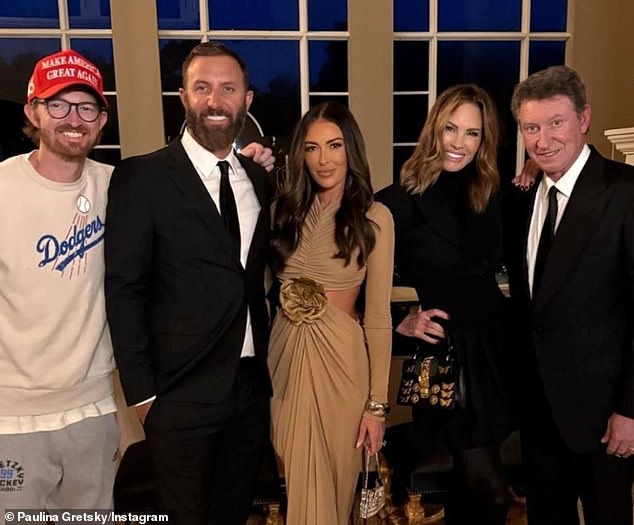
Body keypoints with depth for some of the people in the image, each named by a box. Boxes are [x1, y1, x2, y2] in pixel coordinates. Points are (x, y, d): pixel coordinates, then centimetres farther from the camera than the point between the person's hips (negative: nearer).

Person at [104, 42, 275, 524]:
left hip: (252, 388, 5)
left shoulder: (259, 179, 6)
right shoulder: (142, 177, -10)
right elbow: (124, 289, -10)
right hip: (181, 394, -4)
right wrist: (141, 392, -11)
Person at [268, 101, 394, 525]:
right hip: (285, 352, 4)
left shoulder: (374, 217, -9)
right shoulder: (286, 208, 4)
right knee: (298, 480, 20)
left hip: (340, 357, -4)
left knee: (332, 480, 15)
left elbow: (378, 315, -8)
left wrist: (377, 404, -8)